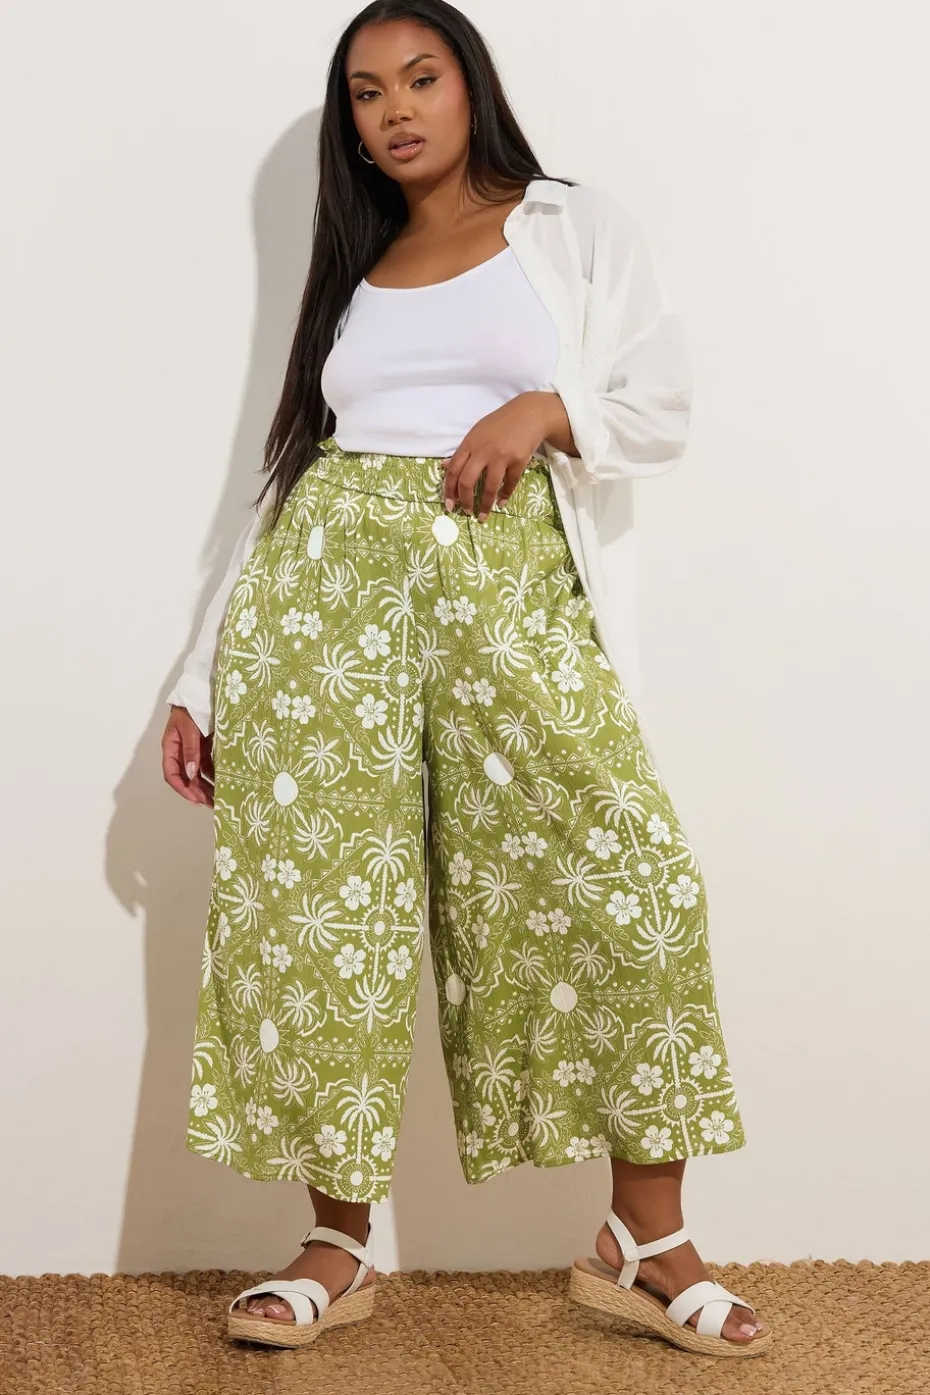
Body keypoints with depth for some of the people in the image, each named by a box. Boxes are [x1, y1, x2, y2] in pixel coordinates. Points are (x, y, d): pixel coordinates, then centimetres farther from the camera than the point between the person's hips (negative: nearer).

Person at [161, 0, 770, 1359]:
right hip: (328, 584, 3)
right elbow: (285, 475, 18)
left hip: (507, 581, -2)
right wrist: (202, 678, 12)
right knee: (312, 898, -4)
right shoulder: (351, 276, 22)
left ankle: (647, 1245, -3)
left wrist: (544, 409, -13)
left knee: (623, 878, -15)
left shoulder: (579, 228, 13)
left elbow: (663, 411, 8)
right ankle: (339, 1244, 8)